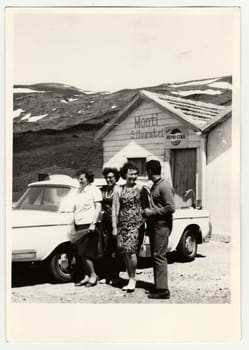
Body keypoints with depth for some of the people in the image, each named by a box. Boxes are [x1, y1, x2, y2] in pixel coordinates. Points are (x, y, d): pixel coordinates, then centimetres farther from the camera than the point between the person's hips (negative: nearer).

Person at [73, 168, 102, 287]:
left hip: (88, 226, -7)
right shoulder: (79, 191, 16)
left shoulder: (94, 190, -5)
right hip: (79, 226, 8)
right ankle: (87, 276, 18)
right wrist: (74, 226, 15)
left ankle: (93, 275, 5)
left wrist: (93, 224, -18)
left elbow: (98, 208, -10)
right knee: (80, 254, 8)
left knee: (85, 253, -8)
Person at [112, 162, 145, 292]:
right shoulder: (118, 190, 7)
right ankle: (131, 280, 19)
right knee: (125, 253, 7)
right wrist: (114, 227, 2)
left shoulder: (140, 189, 2)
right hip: (122, 224, 3)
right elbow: (115, 209, 6)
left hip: (136, 224, -3)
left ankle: (133, 279, 0)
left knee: (131, 251, -14)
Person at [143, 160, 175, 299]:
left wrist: (152, 212, -15)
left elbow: (171, 208, -19)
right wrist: (147, 211, 11)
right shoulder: (154, 186, 17)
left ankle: (163, 290, -8)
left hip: (162, 225, -10)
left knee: (159, 256, -10)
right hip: (154, 225, 10)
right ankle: (158, 286, 20)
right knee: (155, 256, 12)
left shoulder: (164, 186, -13)